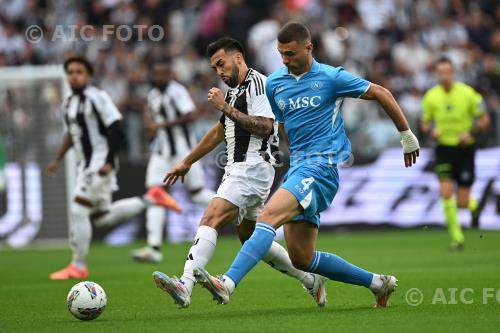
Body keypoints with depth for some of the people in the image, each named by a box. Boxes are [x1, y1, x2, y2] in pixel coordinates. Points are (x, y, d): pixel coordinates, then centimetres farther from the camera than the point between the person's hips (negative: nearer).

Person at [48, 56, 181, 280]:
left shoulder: (97, 97, -14)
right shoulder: (68, 103, 13)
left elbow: (116, 130, -17)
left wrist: (109, 161, -22)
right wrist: (58, 159, 21)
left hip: (101, 163, -9)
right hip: (85, 165, 9)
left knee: (78, 209, -12)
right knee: (102, 217, 11)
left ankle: (78, 267, -3)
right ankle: (150, 199, 26)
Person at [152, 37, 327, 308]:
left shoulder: (257, 83, -8)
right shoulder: (234, 91, 21)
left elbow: (264, 127, -20)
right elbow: (219, 132, 32)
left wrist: (226, 108, -19)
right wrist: (187, 162, 34)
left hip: (253, 167, -11)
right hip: (237, 171, 11)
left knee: (211, 218, -24)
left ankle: (184, 286, -37)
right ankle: (311, 280, 26)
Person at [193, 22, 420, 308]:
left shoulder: (332, 78, -3)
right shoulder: (274, 83, 13)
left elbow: (381, 94, 6)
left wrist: (407, 136, 10)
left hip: (322, 166, -8)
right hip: (298, 166, 8)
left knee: (269, 216, -27)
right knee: (302, 258, 3)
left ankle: (227, 284, -40)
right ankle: (378, 283, 17)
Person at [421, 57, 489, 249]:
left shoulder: (468, 93, -9)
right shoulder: (431, 96, -3)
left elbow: (484, 120, -1)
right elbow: (425, 123, 10)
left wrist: (470, 133, -18)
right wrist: (431, 131, -13)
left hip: (465, 149, -1)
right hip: (443, 148, 1)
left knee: (462, 202, -1)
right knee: (446, 192, -17)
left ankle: (473, 205, 39)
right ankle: (456, 237, -5)